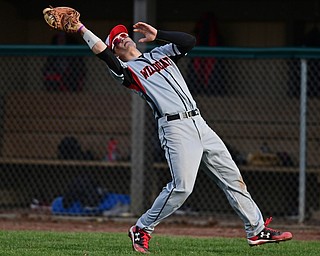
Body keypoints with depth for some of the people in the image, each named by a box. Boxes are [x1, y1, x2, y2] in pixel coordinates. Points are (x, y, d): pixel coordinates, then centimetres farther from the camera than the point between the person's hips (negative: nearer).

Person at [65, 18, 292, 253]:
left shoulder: (159, 54, 22)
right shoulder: (127, 70, 4)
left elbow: (189, 41, 10)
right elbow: (104, 54, -13)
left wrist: (157, 35, 5)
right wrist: (82, 29, -16)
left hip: (198, 122, 6)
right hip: (175, 127, -6)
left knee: (232, 176, 5)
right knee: (182, 186, -17)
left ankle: (257, 230, 11)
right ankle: (142, 229, -3)